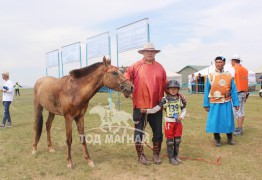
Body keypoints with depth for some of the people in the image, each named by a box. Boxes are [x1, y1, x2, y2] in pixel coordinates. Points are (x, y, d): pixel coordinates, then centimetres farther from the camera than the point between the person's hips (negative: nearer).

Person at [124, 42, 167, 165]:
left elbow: (166, 85, 8)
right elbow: (126, 76, 1)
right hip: (140, 105, -2)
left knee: (158, 131, 11)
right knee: (139, 131, 8)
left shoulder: (160, 67, 6)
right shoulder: (136, 66, -1)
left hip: (156, 105, 3)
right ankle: (140, 155, 25)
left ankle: (156, 154, 29)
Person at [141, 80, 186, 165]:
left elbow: (184, 109, 10)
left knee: (177, 140, 11)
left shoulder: (180, 99, 3)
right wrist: (147, 111, -20)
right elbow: (157, 108, -10)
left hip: (178, 122, 3)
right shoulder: (165, 99, -7)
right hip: (169, 122, -3)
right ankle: (171, 157, 17)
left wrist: (181, 116, -8)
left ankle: (176, 156, 28)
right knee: (170, 141, 3)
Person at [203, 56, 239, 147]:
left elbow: (233, 90, 3)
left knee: (228, 120, 10)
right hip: (215, 103, -1)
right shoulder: (210, 76, -2)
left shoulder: (229, 75, 2)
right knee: (215, 121, 4)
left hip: (227, 103, 1)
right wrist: (206, 104, -1)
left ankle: (230, 138, 29)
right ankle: (217, 140, 21)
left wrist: (236, 103, 0)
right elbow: (207, 91, 0)